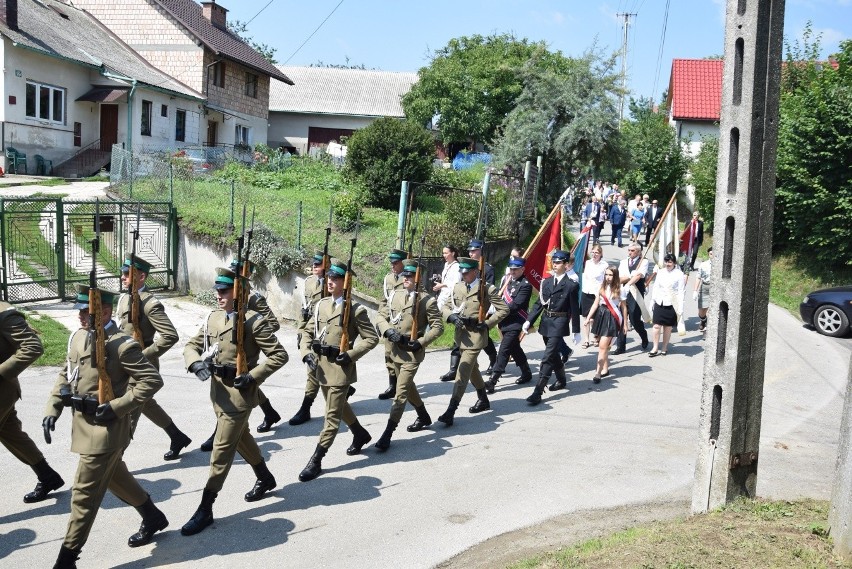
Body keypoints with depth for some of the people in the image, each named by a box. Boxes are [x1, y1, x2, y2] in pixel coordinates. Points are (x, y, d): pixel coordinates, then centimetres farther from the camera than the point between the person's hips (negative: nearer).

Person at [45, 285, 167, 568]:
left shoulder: (122, 345, -20)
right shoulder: (78, 337, 5)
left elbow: (152, 380, -20)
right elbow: (66, 374, 14)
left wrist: (116, 407, -23)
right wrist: (52, 409, 2)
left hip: (105, 428, -9)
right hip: (84, 424, 9)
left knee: (84, 494, -1)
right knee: (115, 478, 24)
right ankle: (153, 518, 43)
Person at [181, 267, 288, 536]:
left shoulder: (254, 321, -15)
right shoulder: (213, 318, 4)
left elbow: (279, 355, -14)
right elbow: (191, 345, 9)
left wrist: (253, 376, -20)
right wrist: (196, 364, -12)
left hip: (239, 392, -8)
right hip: (218, 389, 8)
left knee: (222, 448, -5)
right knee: (241, 438, 24)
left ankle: (205, 509, 3)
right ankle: (265, 478, 46)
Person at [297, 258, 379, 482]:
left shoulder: (355, 309, -12)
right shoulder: (321, 305, 5)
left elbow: (372, 338, -10)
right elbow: (308, 332, 13)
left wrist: (351, 354, -18)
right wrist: (306, 352, -3)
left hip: (340, 367, -7)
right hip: (321, 365, 7)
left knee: (332, 415, -3)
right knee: (339, 406, 24)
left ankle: (316, 460, 2)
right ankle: (360, 434, 46)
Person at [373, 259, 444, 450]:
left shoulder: (427, 301, -10)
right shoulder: (394, 295, 4)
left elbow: (438, 327, -7)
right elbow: (381, 316, 7)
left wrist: (421, 342, -18)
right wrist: (388, 330, -12)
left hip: (412, 352, -6)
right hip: (395, 349, 7)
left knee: (401, 391, -9)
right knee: (407, 386, 22)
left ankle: (388, 433, -6)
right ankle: (424, 417, 44)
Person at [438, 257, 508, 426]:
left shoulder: (487, 289, -9)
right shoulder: (457, 287, 7)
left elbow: (503, 310, -5)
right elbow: (445, 307, 10)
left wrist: (488, 323, -13)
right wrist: (451, 316, -12)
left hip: (475, 335, -7)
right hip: (461, 334, 7)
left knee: (463, 371, -13)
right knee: (472, 368, 21)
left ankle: (451, 411, -16)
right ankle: (483, 400, 40)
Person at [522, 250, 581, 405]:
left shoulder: (571, 285, -7)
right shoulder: (546, 282, 8)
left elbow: (574, 310, -5)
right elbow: (539, 303, 9)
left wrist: (576, 332, -4)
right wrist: (529, 320, 0)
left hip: (559, 324, -6)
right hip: (546, 322, 6)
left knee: (548, 357, -10)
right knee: (553, 354, 19)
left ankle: (538, 391, -11)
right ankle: (561, 380, 40)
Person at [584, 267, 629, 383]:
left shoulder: (620, 290, -5)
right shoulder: (601, 288, 7)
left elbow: (624, 308, 1)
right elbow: (595, 304, 9)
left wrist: (625, 324, 3)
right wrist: (588, 317, 2)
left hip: (612, 318, -5)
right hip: (601, 315, 5)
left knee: (603, 346, -11)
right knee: (604, 346, 13)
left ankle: (598, 373, -11)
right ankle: (605, 368, 26)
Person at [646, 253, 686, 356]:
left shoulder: (679, 274, -5)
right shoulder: (660, 272, 6)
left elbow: (680, 292, -5)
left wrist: (680, 308, -8)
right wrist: (652, 301, 10)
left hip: (671, 304, -3)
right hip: (659, 303, 3)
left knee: (667, 327, 7)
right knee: (657, 326, -1)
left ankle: (664, 348, 20)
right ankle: (655, 348, 8)